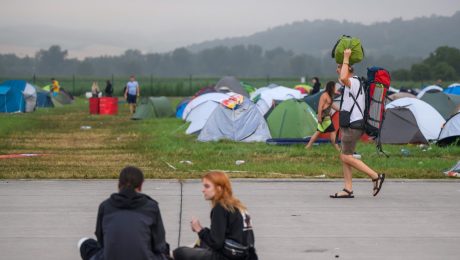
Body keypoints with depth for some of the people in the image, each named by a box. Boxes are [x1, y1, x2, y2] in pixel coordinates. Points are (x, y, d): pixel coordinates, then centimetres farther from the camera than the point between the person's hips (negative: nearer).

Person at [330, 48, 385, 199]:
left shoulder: (353, 82, -13)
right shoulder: (352, 83, 18)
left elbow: (343, 78, -34)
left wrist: (346, 58, -26)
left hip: (353, 126, -10)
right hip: (350, 125, 10)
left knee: (346, 157, -8)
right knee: (344, 157, 7)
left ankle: (376, 176, -7)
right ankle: (348, 189, 5)